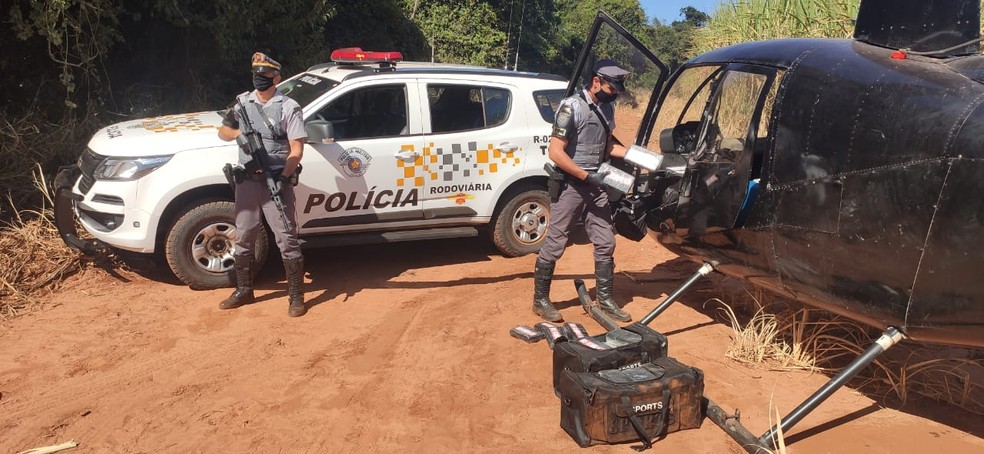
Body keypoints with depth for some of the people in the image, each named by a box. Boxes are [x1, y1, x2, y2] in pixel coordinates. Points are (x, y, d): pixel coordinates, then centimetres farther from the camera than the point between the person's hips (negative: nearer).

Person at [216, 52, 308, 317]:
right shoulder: (243, 102, 10)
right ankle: (244, 291, 29)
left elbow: (296, 150, -8)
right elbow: (223, 132, 14)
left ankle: (296, 296, 5)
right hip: (247, 181, 5)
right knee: (243, 238, 13)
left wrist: (283, 176, -22)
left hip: (276, 182, -5)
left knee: (286, 240, -4)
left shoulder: (289, 107, -4)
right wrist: (238, 133, -9)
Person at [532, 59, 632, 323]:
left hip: (595, 186, 7)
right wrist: (587, 176, -21)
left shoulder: (607, 108, 8)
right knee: (555, 244, 1)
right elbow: (555, 152, -20)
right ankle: (540, 300, 15)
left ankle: (605, 300, 22)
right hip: (570, 185, -7)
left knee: (605, 243, 9)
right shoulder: (572, 107, -15)